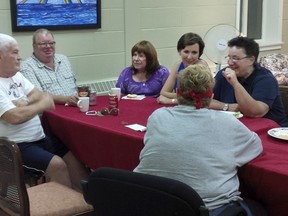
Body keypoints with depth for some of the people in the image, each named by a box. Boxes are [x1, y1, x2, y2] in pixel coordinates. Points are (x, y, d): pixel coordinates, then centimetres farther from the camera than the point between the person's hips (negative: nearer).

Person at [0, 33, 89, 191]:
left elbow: (42, 95, 11)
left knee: (74, 157, 2)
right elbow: (15, 117, -25)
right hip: (15, 147, -9)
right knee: (57, 165, -24)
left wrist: (26, 102, -12)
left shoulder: (16, 75, 13)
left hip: (39, 138, 9)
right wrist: (42, 104, -9)